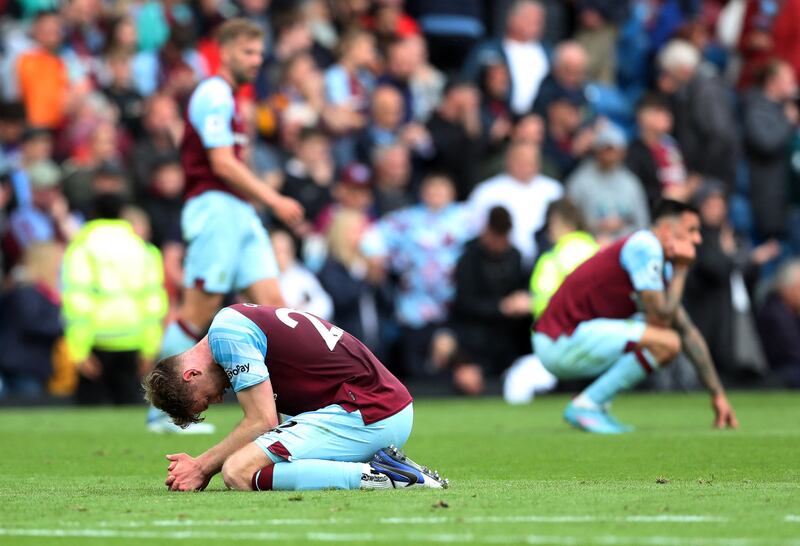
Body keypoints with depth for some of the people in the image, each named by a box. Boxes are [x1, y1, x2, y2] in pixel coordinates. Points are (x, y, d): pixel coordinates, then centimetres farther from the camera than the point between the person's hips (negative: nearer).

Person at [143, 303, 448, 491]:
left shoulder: (226, 334, -8)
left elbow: (263, 421, -12)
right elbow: (271, 428, 20)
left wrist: (202, 467, -2)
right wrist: (205, 466, 11)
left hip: (366, 416, -10)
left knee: (239, 474, -16)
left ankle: (374, 476, -18)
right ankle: (380, 465, 8)